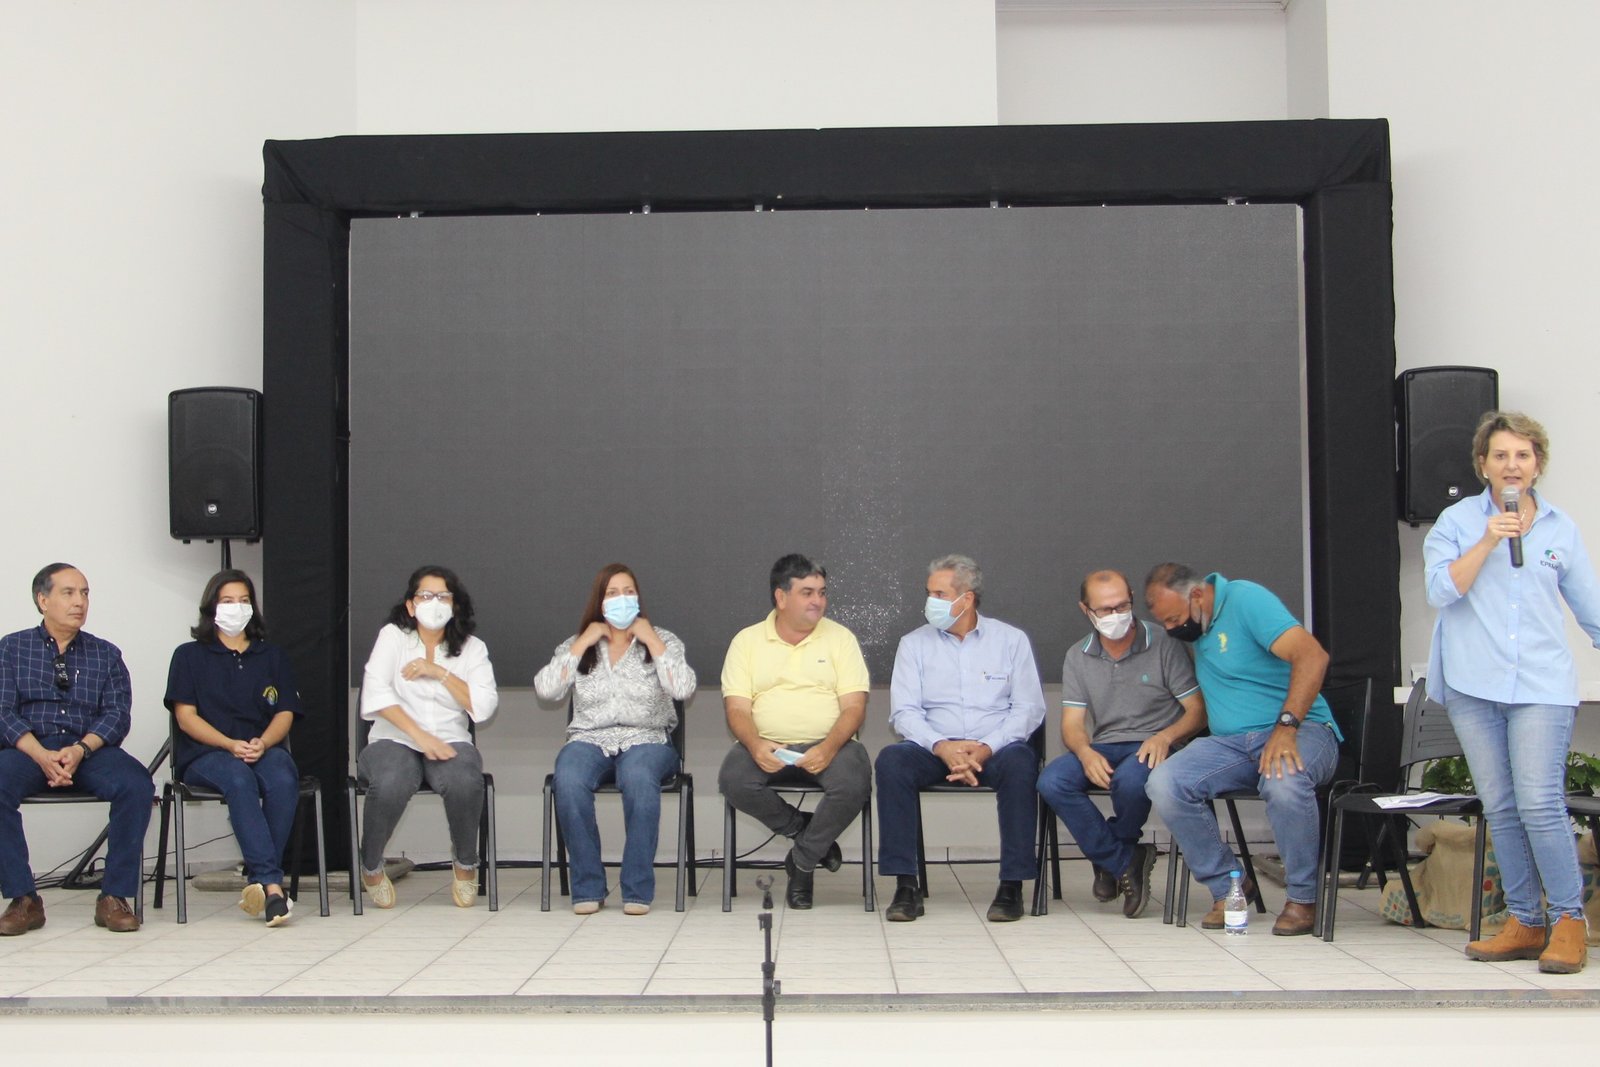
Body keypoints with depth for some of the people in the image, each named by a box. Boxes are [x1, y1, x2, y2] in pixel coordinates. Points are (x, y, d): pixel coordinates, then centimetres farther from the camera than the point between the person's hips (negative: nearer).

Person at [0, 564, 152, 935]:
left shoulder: (106, 654, 16)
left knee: (137, 784, -30)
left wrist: (81, 750, -16)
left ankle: (115, 897, -22)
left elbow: (117, 713, 5)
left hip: (91, 750, 1)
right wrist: (41, 755, -17)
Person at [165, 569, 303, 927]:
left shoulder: (272, 656, 22)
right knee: (239, 780, -38)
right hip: (206, 754, -2)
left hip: (265, 748, 2)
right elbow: (186, 716, 3)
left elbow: (285, 713, 11)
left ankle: (257, 880, -33)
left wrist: (262, 743, -12)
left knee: (283, 780, -35)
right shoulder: (190, 656, 15)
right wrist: (232, 745, -14)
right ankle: (271, 883, -46)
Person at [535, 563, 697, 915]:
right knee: (568, 781, -34)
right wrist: (583, 643, -2)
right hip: (589, 741, 1)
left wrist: (651, 640, -4)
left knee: (638, 777, -38)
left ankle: (637, 888, -28)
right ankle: (587, 887, -21)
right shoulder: (576, 645, 16)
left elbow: (683, 689, -6)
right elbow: (545, 689, -1)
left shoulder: (663, 641, 12)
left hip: (647, 741, -1)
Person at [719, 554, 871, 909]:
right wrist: (755, 745, -22)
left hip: (828, 745, 0)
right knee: (734, 781, -31)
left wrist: (829, 748, -21)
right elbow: (737, 708, 0)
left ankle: (802, 863, -6)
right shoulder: (747, 640, 8)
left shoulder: (840, 638, 7)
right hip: (766, 746, 0)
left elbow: (854, 707, -1)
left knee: (854, 784, -32)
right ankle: (804, 830, -3)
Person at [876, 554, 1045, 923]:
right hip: (934, 750, 1)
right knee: (891, 760, -30)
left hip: (995, 750, -1)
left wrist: (986, 749, -16)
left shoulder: (1011, 640, 8)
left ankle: (1013, 885, -27)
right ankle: (905, 885, -27)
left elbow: (1029, 708, 0)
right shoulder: (914, 644, 11)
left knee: (1020, 761, -35)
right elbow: (904, 712, 1)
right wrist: (941, 746, -18)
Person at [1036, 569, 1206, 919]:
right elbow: (1072, 724, 5)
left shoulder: (1163, 646, -1)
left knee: (1130, 779, -39)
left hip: (1153, 748, -4)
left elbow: (1198, 711, -3)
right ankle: (1127, 863, -15)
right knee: (1051, 782, -27)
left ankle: (1108, 860, -5)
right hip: (1103, 749, 4)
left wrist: (1165, 737, -24)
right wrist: (1086, 753, -19)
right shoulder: (1078, 657, 10)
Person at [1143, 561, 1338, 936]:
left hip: (1301, 728, -6)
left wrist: (1286, 726, -27)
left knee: (1285, 782, -40)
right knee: (1163, 784, -21)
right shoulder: (1191, 629, 15)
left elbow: (1312, 656, -20)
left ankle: (1302, 898, -16)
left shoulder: (1245, 599, -9)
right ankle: (1228, 887, -6)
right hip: (1229, 743, 6)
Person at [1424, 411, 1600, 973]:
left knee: (1540, 804, -13)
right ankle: (1525, 923, 15)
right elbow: (1441, 590, -5)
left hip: (1541, 688, -1)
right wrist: (1488, 540, -12)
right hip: (1473, 687, 1)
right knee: (1499, 808, 5)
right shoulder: (1458, 521, 8)